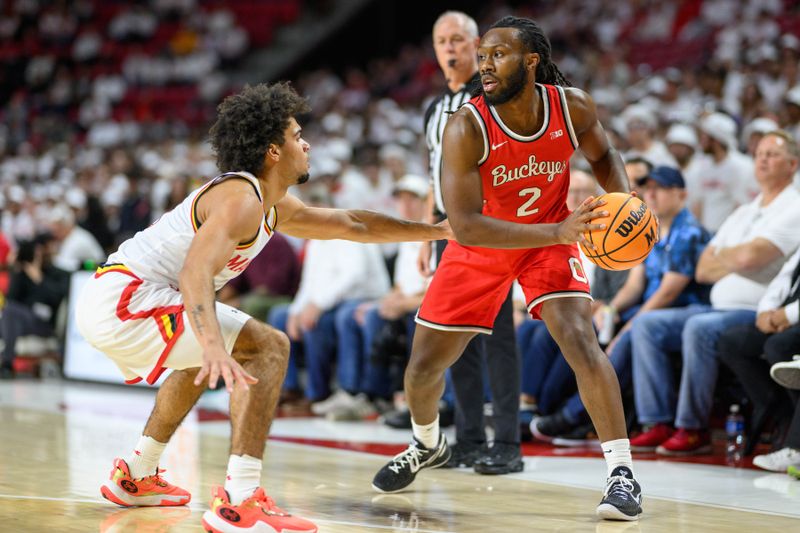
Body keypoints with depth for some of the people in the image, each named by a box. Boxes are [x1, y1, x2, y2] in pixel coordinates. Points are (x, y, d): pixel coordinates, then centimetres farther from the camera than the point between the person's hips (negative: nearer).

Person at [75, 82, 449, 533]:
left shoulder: (276, 208, 16)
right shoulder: (240, 200, -15)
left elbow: (352, 224, 28)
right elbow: (196, 271, -32)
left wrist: (438, 231, 31)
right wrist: (213, 343, -47)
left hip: (105, 300, 11)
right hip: (123, 299, -11)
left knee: (207, 356, 35)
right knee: (268, 348, -13)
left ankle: (136, 476, 38)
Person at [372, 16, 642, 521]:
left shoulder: (574, 107, -21)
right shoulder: (467, 127, -30)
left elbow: (602, 155, 3)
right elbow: (464, 225, -35)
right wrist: (557, 232, -44)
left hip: (552, 235, 0)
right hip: (481, 245, 0)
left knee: (580, 339, -24)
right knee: (424, 365, 7)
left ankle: (622, 471, -17)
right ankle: (427, 446, 40)